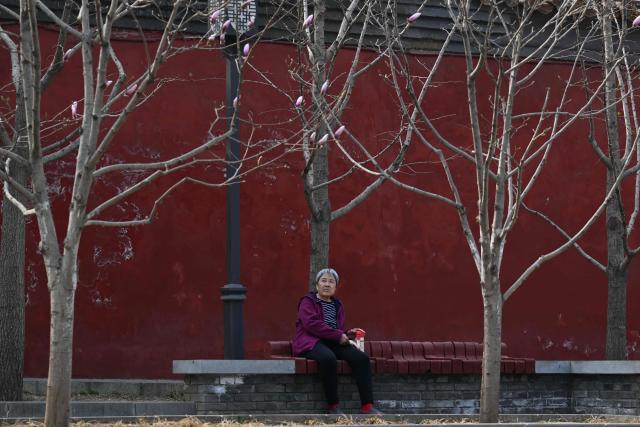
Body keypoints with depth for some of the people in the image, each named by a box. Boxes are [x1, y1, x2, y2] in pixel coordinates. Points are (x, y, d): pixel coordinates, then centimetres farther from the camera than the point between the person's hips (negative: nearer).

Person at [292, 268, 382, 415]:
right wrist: (338, 335, -16)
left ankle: (367, 405, -25)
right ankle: (333, 406, -29)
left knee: (361, 357, -20)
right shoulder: (308, 302, 3)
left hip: (333, 343, 7)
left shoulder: (337, 305, 24)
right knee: (328, 358, -41)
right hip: (312, 342, -6)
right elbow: (312, 324, -13)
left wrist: (347, 334, 4)